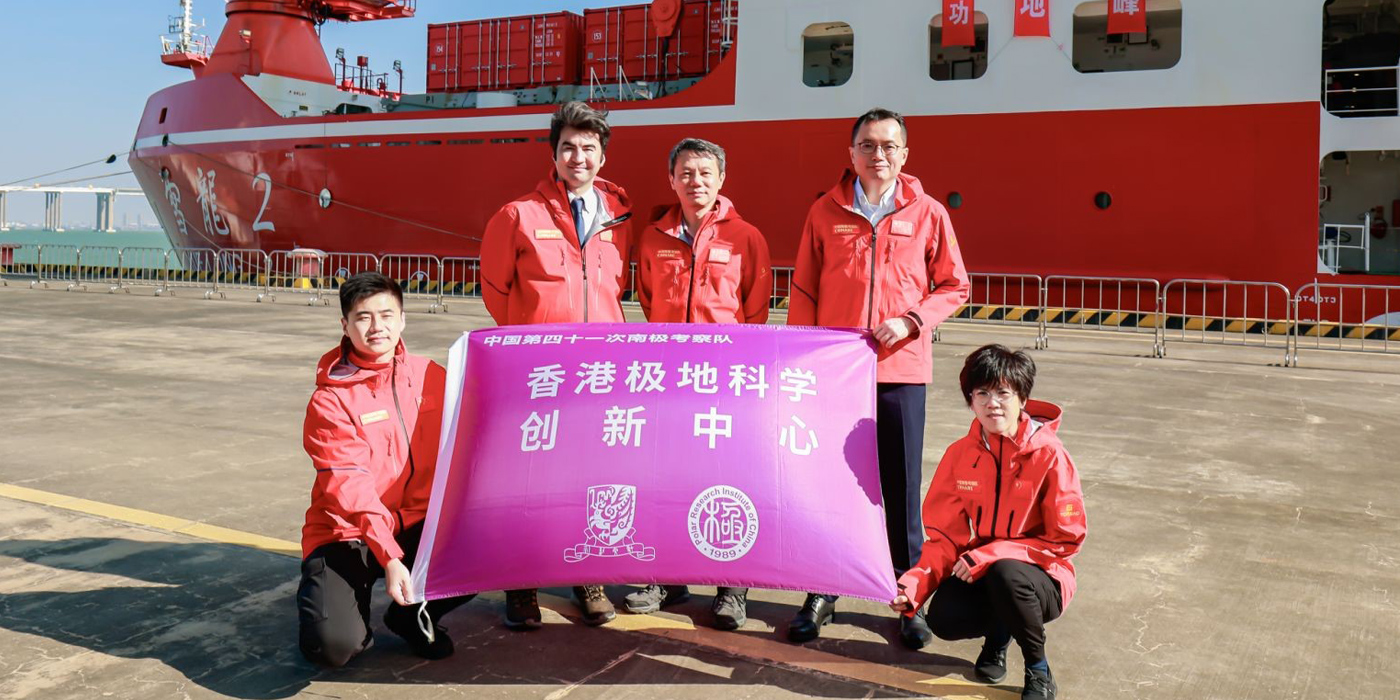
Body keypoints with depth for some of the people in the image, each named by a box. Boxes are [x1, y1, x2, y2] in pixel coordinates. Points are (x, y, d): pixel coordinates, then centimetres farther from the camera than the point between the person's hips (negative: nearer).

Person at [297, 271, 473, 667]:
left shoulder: (431, 377, 2)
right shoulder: (330, 400, -10)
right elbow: (349, 486, -18)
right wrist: (389, 557, -28)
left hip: (418, 525, 4)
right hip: (348, 535, -4)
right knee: (334, 646, -25)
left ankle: (412, 615, 8)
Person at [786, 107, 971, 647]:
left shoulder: (928, 214, 2)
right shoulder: (825, 212, 4)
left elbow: (954, 286, 6)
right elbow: (803, 290, 7)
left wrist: (912, 321, -10)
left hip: (901, 370, 0)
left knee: (902, 486, 6)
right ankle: (821, 591, 22)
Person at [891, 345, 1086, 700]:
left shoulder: (1049, 454, -16)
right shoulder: (961, 453, -4)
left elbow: (1067, 538, -15)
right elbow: (946, 535, -1)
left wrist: (988, 557, -23)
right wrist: (915, 584, -20)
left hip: (1041, 577, -3)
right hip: (979, 573, 3)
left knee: (1005, 572, -37)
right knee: (943, 617, -26)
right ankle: (999, 630, 12)